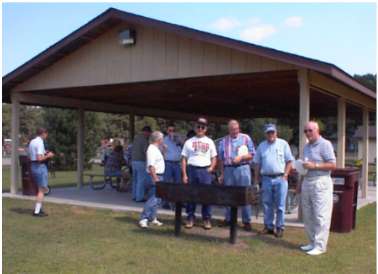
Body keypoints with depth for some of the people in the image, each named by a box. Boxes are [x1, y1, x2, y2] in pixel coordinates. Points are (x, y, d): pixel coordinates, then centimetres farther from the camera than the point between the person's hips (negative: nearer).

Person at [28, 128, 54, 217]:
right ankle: (37, 211, -1)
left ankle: (38, 208, 23)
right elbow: (39, 158, -23)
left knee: (42, 189, 20)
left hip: (33, 166, 10)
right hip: (40, 167, -9)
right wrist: (47, 156, -8)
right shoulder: (40, 142, -16)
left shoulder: (32, 142, 13)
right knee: (42, 190, -2)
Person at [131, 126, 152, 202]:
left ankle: (134, 196, 20)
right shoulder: (144, 139, -13)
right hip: (141, 162, -9)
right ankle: (139, 197, -2)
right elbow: (146, 151, -18)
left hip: (134, 161, 9)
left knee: (135, 180, 15)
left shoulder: (136, 137, 14)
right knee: (141, 180, -3)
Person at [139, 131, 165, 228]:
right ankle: (143, 219, -8)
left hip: (159, 176, 11)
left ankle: (152, 218, 22)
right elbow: (151, 166, -23)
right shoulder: (152, 149, -16)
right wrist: (155, 178, -25)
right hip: (155, 176, -11)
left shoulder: (156, 149, 16)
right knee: (153, 199, -11)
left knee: (157, 199, 14)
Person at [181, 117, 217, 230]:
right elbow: (184, 159, 5)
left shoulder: (209, 142, 11)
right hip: (192, 169, 0)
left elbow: (214, 158, 13)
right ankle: (190, 218, 11)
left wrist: (211, 168, -5)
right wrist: (184, 174, -3)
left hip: (205, 170, 0)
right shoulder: (189, 142, 8)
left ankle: (207, 219, 6)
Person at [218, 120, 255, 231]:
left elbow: (252, 155, 3)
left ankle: (246, 221, 3)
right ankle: (228, 219, 18)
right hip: (228, 169, 3)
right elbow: (221, 159, 13)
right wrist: (222, 174, 8)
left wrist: (241, 157, -13)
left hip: (242, 168, -2)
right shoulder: (223, 141, 11)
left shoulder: (246, 138, 4)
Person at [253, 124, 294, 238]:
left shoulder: (283, 144, 2)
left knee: (280, 205, 0)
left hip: (280, 178, -3)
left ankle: (280, 228, 9)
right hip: (266, 178, 3)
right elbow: (257, 163, 13)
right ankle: (268, 226, 19)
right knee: (267, 204, 8)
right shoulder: (261, 146, 11)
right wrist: (256, 179, 7)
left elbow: (289, 161, 1)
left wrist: (285, 175, -7)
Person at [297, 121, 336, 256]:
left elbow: (333, 165, -11)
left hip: (320, 183, -8)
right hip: (307, 182, 8)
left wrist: (314, 165, -17)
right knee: (308, 216, 10)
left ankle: (320, 246, 0)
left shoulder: (325, 144, -6)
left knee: (320, 216, -5)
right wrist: (300, 183, 20)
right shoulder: (306, 146, 18)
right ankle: (312, 243, 20)